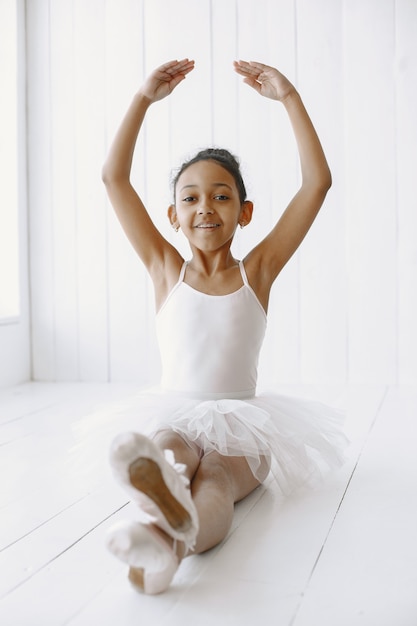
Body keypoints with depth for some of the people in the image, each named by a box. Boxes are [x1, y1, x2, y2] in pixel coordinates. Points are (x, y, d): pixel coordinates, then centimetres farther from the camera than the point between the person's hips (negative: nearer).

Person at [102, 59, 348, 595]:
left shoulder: (257, 270, 3)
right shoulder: (165, 269, 6)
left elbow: (317, 182, -2)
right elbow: (114, 177, 2)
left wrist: (289, 98, -1)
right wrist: (144, 98, 1)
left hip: (240, 431, 0)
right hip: (174, 422, 1)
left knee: (215, 479, -34)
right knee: (170, 446, -36)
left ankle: (172, 536, -64)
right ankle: (162, 496, -68)